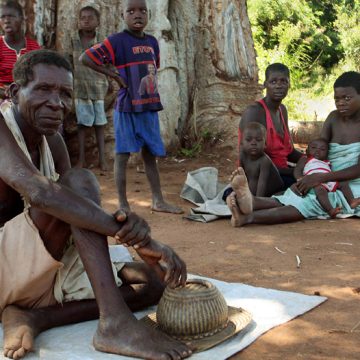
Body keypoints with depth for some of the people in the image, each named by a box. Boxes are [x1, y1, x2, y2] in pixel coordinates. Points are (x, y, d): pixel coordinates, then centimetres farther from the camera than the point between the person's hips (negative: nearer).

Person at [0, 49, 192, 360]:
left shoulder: (52, 141, 9)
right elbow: (38, 191, -34)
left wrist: (128, 227, -23)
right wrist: (141, 239, -37)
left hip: (43, 271, 8)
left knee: (153, 281, 1)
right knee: (80, 180, -25)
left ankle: (33, 317, -14)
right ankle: (115, 322, -35)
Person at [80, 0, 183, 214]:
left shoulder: (152, 42, 10)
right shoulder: (116, 41, -8)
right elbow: (85, 58, -12)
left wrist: (154, 94, 10)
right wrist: (114, 75, -12)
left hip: (150, 107, 6)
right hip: (127, 108, -6)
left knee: (150, 155, 12)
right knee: (123, 155, 0)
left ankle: (158, 201, 19)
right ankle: (123, 205, 6)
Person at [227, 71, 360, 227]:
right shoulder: (333, 118, 12)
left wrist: (320, 177, -26)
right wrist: (304, 177, -19)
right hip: (331, 185, 5)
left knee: (310, 202, -33)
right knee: (294, 195, -27)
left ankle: (248, 217, -56)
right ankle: (249, 202, -57)